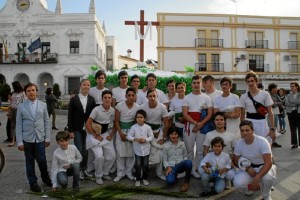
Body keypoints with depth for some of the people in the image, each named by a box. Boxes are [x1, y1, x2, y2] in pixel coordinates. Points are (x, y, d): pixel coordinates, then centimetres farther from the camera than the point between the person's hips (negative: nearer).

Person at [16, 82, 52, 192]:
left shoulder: (43, 105, 3)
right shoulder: (21, 106, 0)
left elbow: (47, 122, 5)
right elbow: (18, 125, -1)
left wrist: (47, 137, 2)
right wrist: (19, 141, -4)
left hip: (40, 138, 0)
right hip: (27, 139, 0)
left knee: (42, 160, 3)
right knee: (30, 162, 9)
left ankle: (45, 177, 29)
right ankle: (33, 182, 26)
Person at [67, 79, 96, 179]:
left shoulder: (92, 100, 3)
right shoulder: (74, 99, -1)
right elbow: (70, 115, -2)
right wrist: (70, 130, -6)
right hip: (77, 129, -2)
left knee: (86, 150, 6)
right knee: (79, 150, 0)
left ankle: (84, 169, 21)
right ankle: (79, 170, 15)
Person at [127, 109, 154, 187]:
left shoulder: (148, 127, -8)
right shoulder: (133, 127, -9)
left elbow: (151, 136, -3)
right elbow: (128, 136, -7)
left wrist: (145, 140, -20)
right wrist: (135, 139, -23)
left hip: (146, 149, 1)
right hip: (137, 149, -1)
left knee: (145, 165, 11)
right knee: (138, 165, 4)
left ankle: (145, 178, 29)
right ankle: (138, 179, 20)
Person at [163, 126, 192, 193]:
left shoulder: (182, 144, 5)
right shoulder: (166, 145, 0)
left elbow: (185, 156, 12)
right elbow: (164, 159, 3)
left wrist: (185, 164, -8)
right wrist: (167, 167, -15)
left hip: (180, 165, 1)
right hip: (171, 166, -1)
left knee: (189, 162, -36)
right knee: (170, 181, -33)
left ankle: (186, 182, -13)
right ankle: (174, 176, 9)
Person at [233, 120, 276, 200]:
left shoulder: (262, 142, -26)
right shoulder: (238, 143, -14)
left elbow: (268, 163, -30)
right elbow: (235, 160, 0)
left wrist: (256, 178, -41)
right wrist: (247, 168, -20)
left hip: (264, 167, -2)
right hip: (249, 167, 2)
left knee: (268, 177, -38)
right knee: (237, 183, -25)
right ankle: (250, 186, 13)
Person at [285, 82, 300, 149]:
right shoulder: (289, 95, 12)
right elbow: (286, 103, -3)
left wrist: (291, 102, -6)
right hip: (291, 113, 3)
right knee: (292, 129, 6)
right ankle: (295, 143, 13)